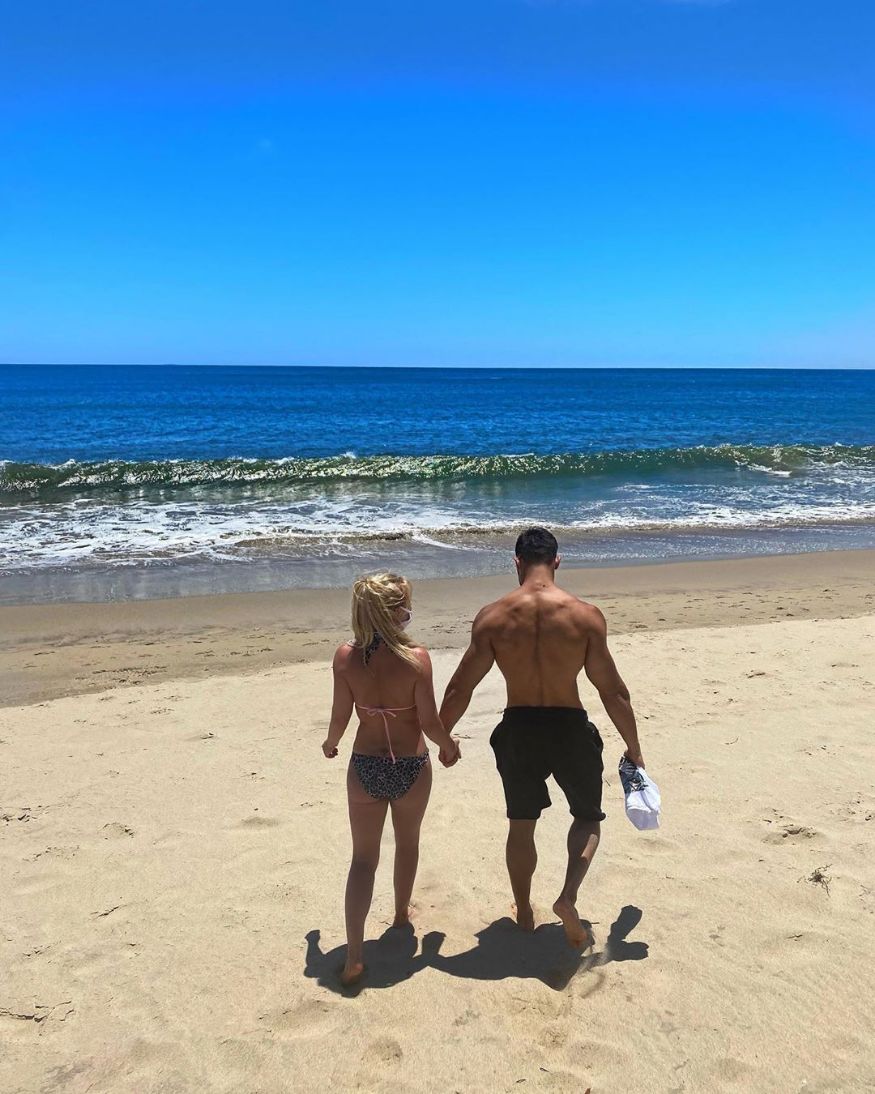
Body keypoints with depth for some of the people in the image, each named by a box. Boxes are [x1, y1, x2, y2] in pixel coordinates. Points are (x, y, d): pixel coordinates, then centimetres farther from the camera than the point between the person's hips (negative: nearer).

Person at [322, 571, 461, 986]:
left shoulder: (346, 657, -13)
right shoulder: (416, 657, -20)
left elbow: (340, 716, -6)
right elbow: (429, 721, -14)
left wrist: (331, 744, 16)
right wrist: (450, 747, 7)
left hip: (364, 767, 1)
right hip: (410, 767, -1)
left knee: (363, 858, 13)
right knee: (407, 843, 26)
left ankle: (354, 954, 4)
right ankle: (402, 913, 48)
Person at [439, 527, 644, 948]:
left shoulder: (492, 617, -9)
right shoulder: (585, 615, -11)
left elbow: (460, 687, -4)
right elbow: (612, 690, -7)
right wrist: (633, 748, 6)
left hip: (517, 729, 1)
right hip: (570, 728, -1)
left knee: (521, 825, 22)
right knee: (587, 817, 22)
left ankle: (524, 914, 36)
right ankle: (568, 896, 1)